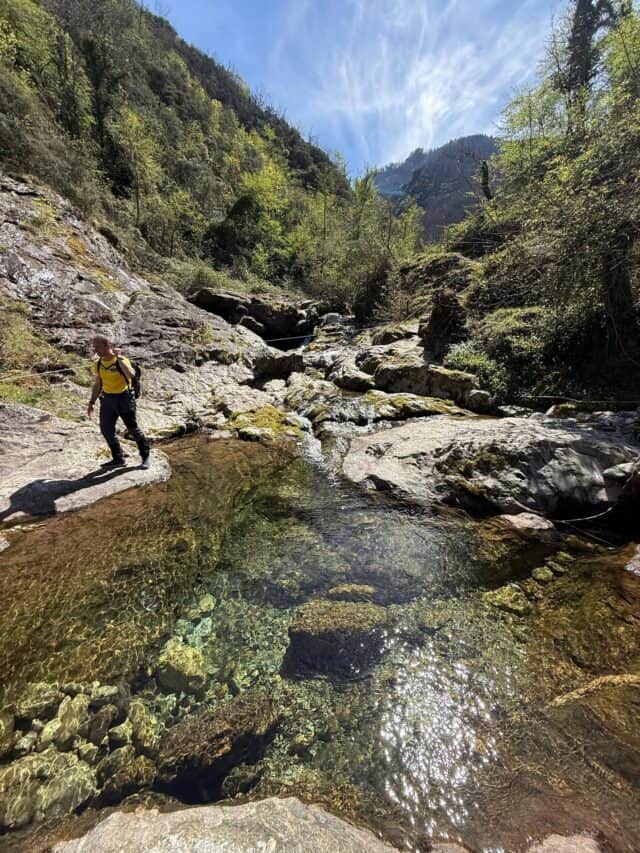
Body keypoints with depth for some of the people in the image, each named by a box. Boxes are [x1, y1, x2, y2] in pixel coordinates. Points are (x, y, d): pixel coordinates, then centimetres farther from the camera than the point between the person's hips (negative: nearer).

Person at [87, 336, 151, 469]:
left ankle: (145, 457, 17)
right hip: (107, 399, 6)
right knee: (106, 430, 6)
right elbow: (97, 385, 16)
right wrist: (91, 402, 13)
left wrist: (119, 357, -32)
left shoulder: (121, 360, -14)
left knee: (133, 429, 1)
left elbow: (131, 375, -35)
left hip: (124, 398, -6)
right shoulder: (98, 364, 6)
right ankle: (118, 459, 20)